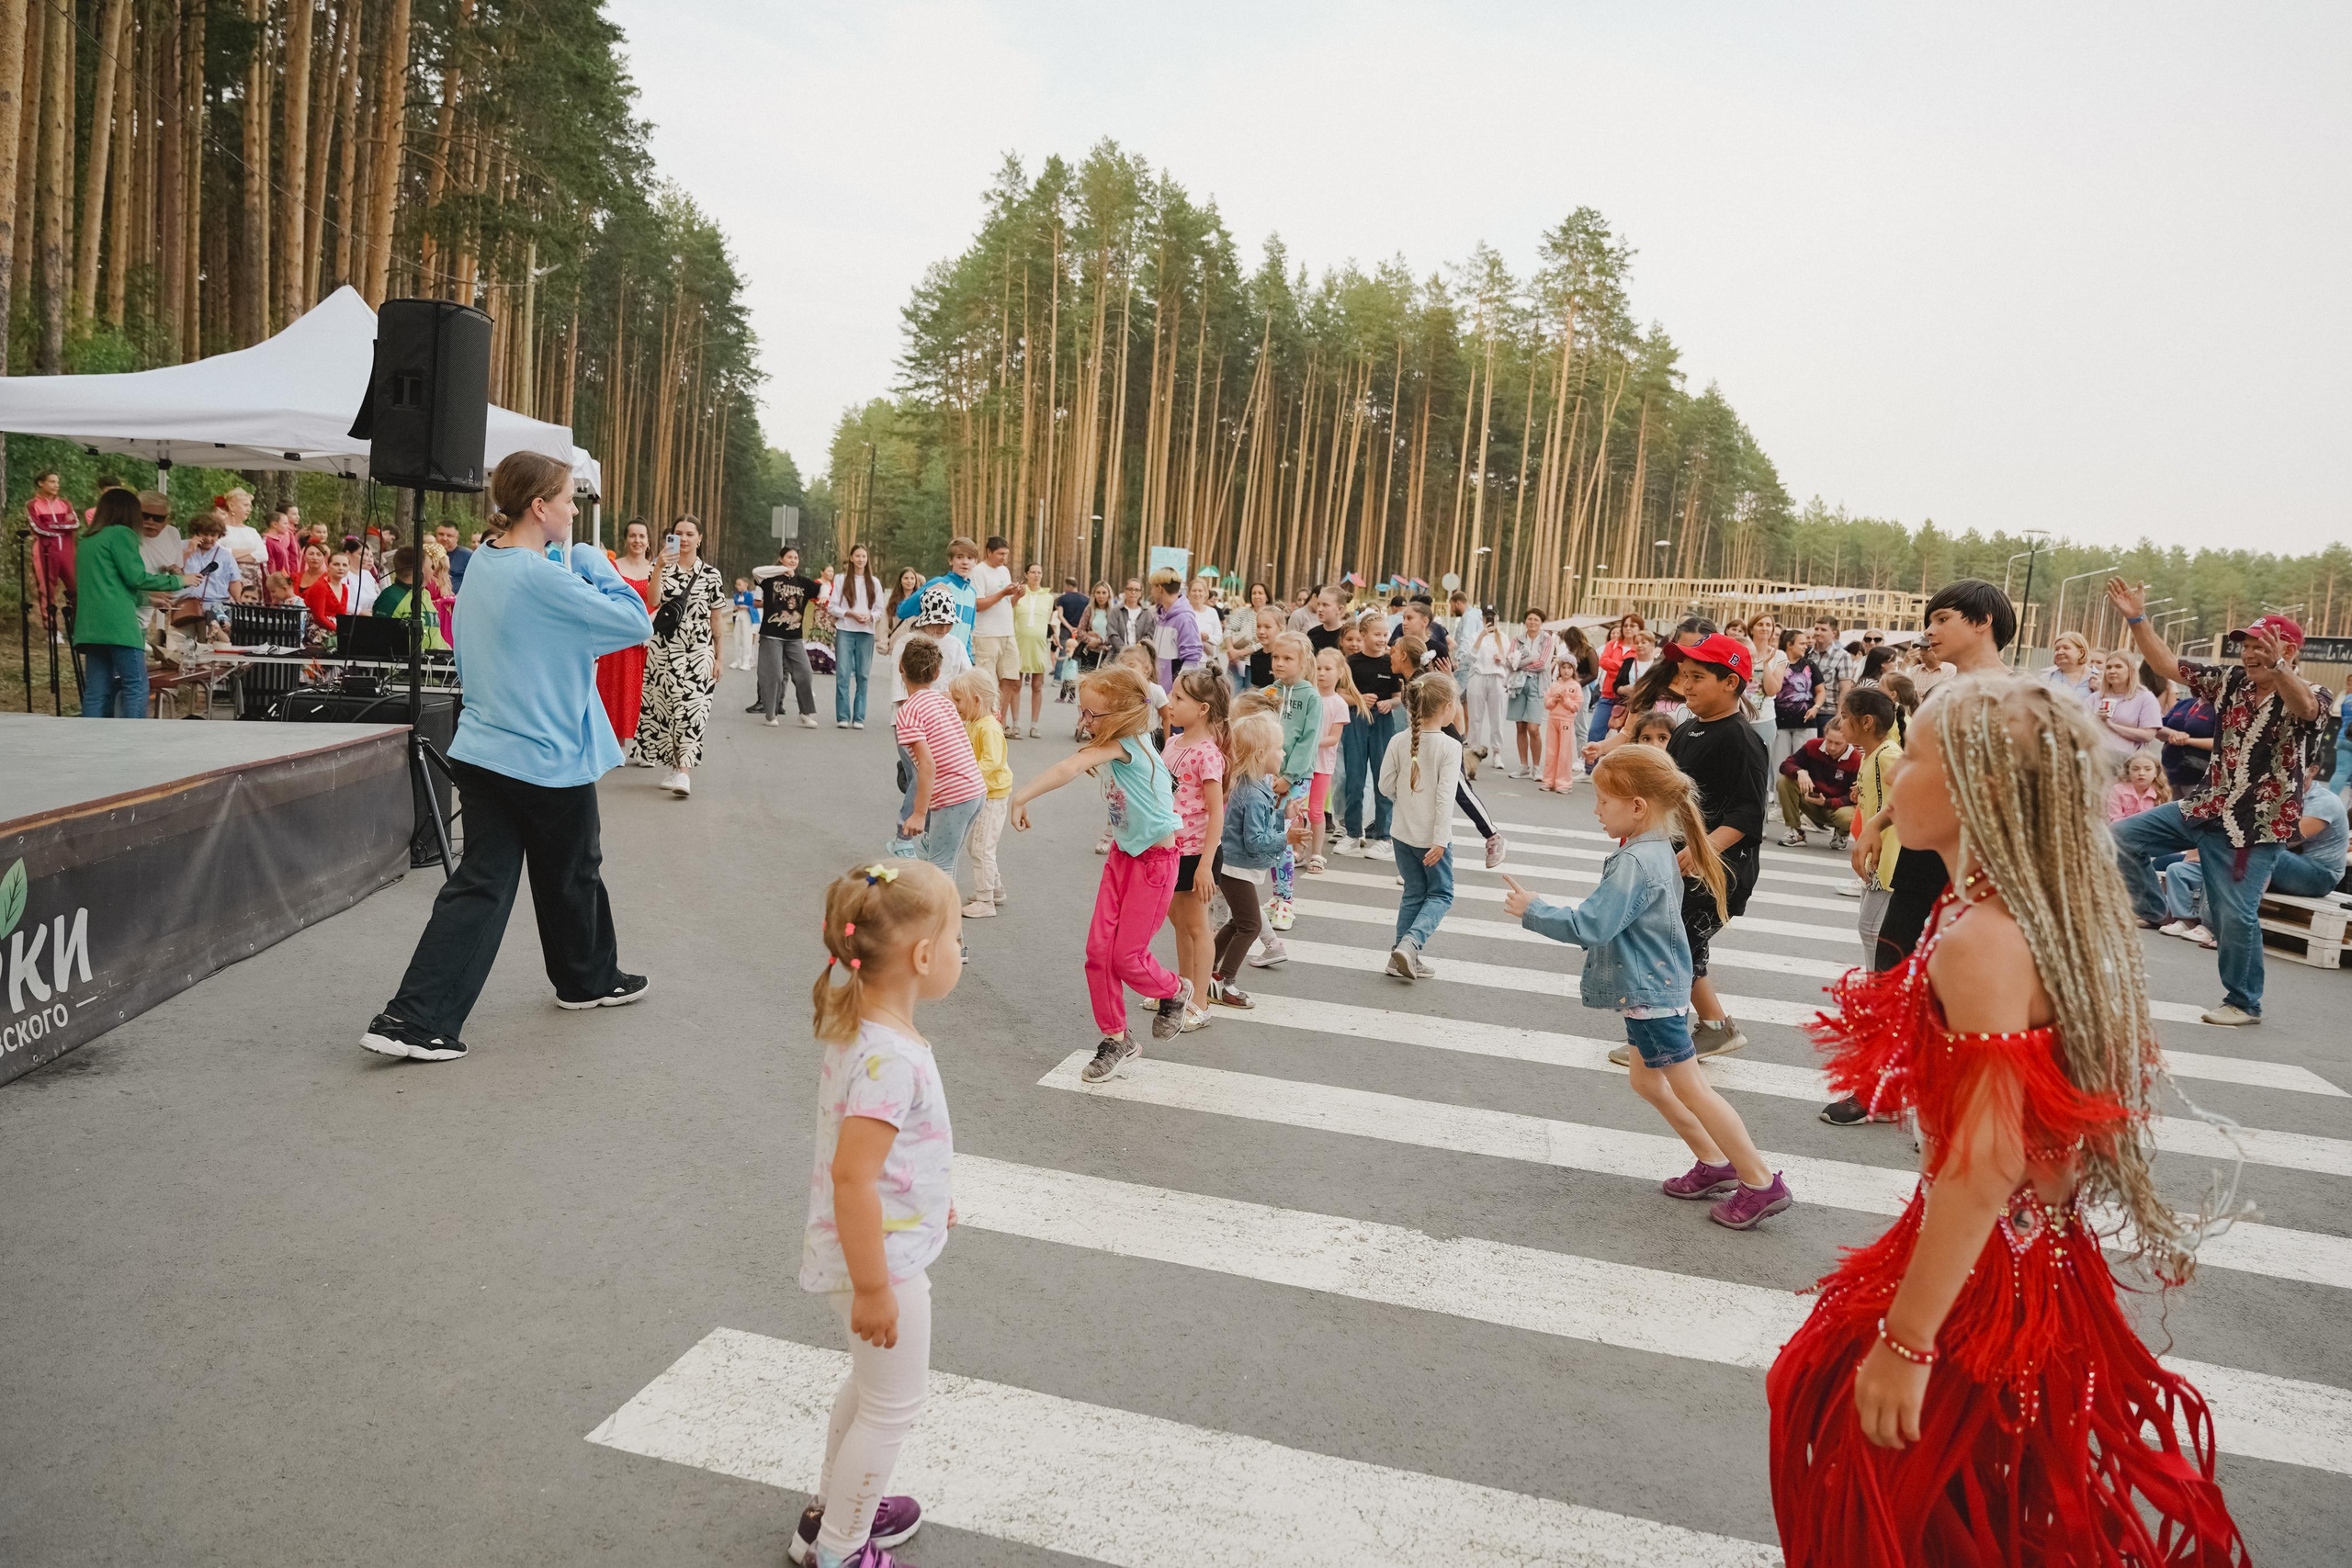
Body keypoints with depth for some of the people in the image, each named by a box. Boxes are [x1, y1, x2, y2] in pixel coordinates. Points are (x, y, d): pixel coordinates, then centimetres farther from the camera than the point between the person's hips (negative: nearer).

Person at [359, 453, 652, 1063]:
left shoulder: (483, 564, 7)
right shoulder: (544, 578, -20)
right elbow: (635, 623, -15)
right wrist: (597, 566, -4)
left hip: (483, 753, 7)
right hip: (550, 759, -7)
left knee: (481, 884, 6)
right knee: (573, 874, 15)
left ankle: (412, 1018, 0)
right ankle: (588, 978, 36)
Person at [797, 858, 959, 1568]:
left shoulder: (855, 1023, -1)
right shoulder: (890, 1059, -32)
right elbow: (850, 1177, -32)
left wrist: (931, 1193, 26)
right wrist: (872, 1289, -24)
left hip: (883, 1242, 10)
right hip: (883, 1257, -10)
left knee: (871, 1384, 28)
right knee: (892, 1407, 10)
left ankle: (832, 1510, 46)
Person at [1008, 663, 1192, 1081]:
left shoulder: (1123, 744, -23)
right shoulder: (1122, 743, 1)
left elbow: (1068, 769, -37)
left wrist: (1021, 797, -39)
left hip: (1156, 859, -8)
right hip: (1122, 854, 8)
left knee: (1126, 957, -2)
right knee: (1098, 949, 1)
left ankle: (1174, 992, 31)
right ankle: (1116, 1040, 15)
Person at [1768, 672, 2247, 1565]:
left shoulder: (1979, 936, -26)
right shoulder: (2038, 911, 2)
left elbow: (1986, 1167, -28)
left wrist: (1905, 1344, -22)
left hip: (1980, 1278, -8)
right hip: (2038, 1258, 9)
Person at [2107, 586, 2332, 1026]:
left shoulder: (2311, 695, -13)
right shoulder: (2232, 682, 4)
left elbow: (2304, 709, -39)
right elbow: (2167, 665, 5)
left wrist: (2275, 665, -59)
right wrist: (2136, 619, -6)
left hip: (2257, 824, -6)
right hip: (2207, 807, 6)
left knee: (2235, 915, -7)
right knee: (2122, 837, 1)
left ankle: (2244, 1002, 12)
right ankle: (2147, 911, 21)